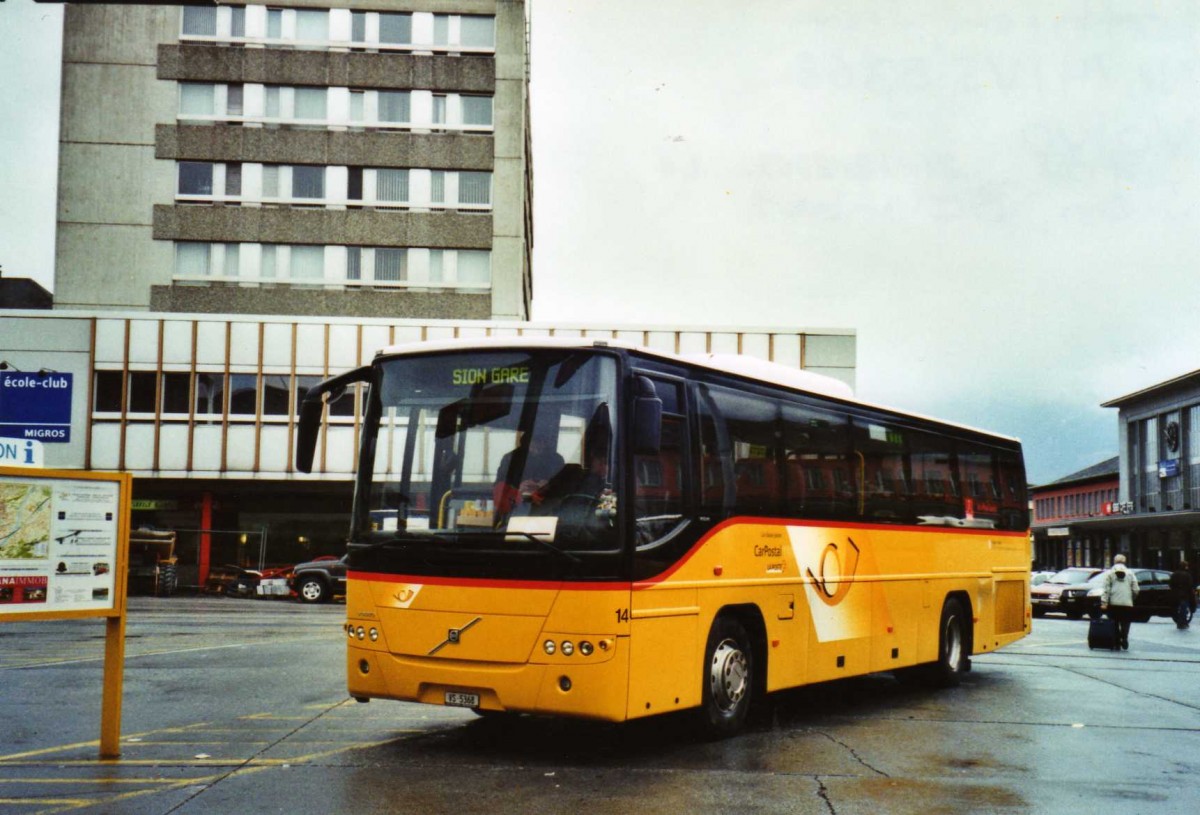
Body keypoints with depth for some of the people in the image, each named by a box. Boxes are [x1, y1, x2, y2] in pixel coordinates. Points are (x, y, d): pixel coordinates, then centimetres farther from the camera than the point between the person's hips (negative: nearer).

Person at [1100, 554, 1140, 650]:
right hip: (1127, 604, 1)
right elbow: (1135, 590, 3)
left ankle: (1117, 643, 6)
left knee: (1115, 625, 8)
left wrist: (1104, 602, -9)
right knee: (1125, 625, 4)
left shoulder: (1109, 573, 2)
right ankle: (1124, 643, -10)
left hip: (1114, 604, -1)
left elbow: (1106, 589, -6)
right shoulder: (1130, 573, 7)